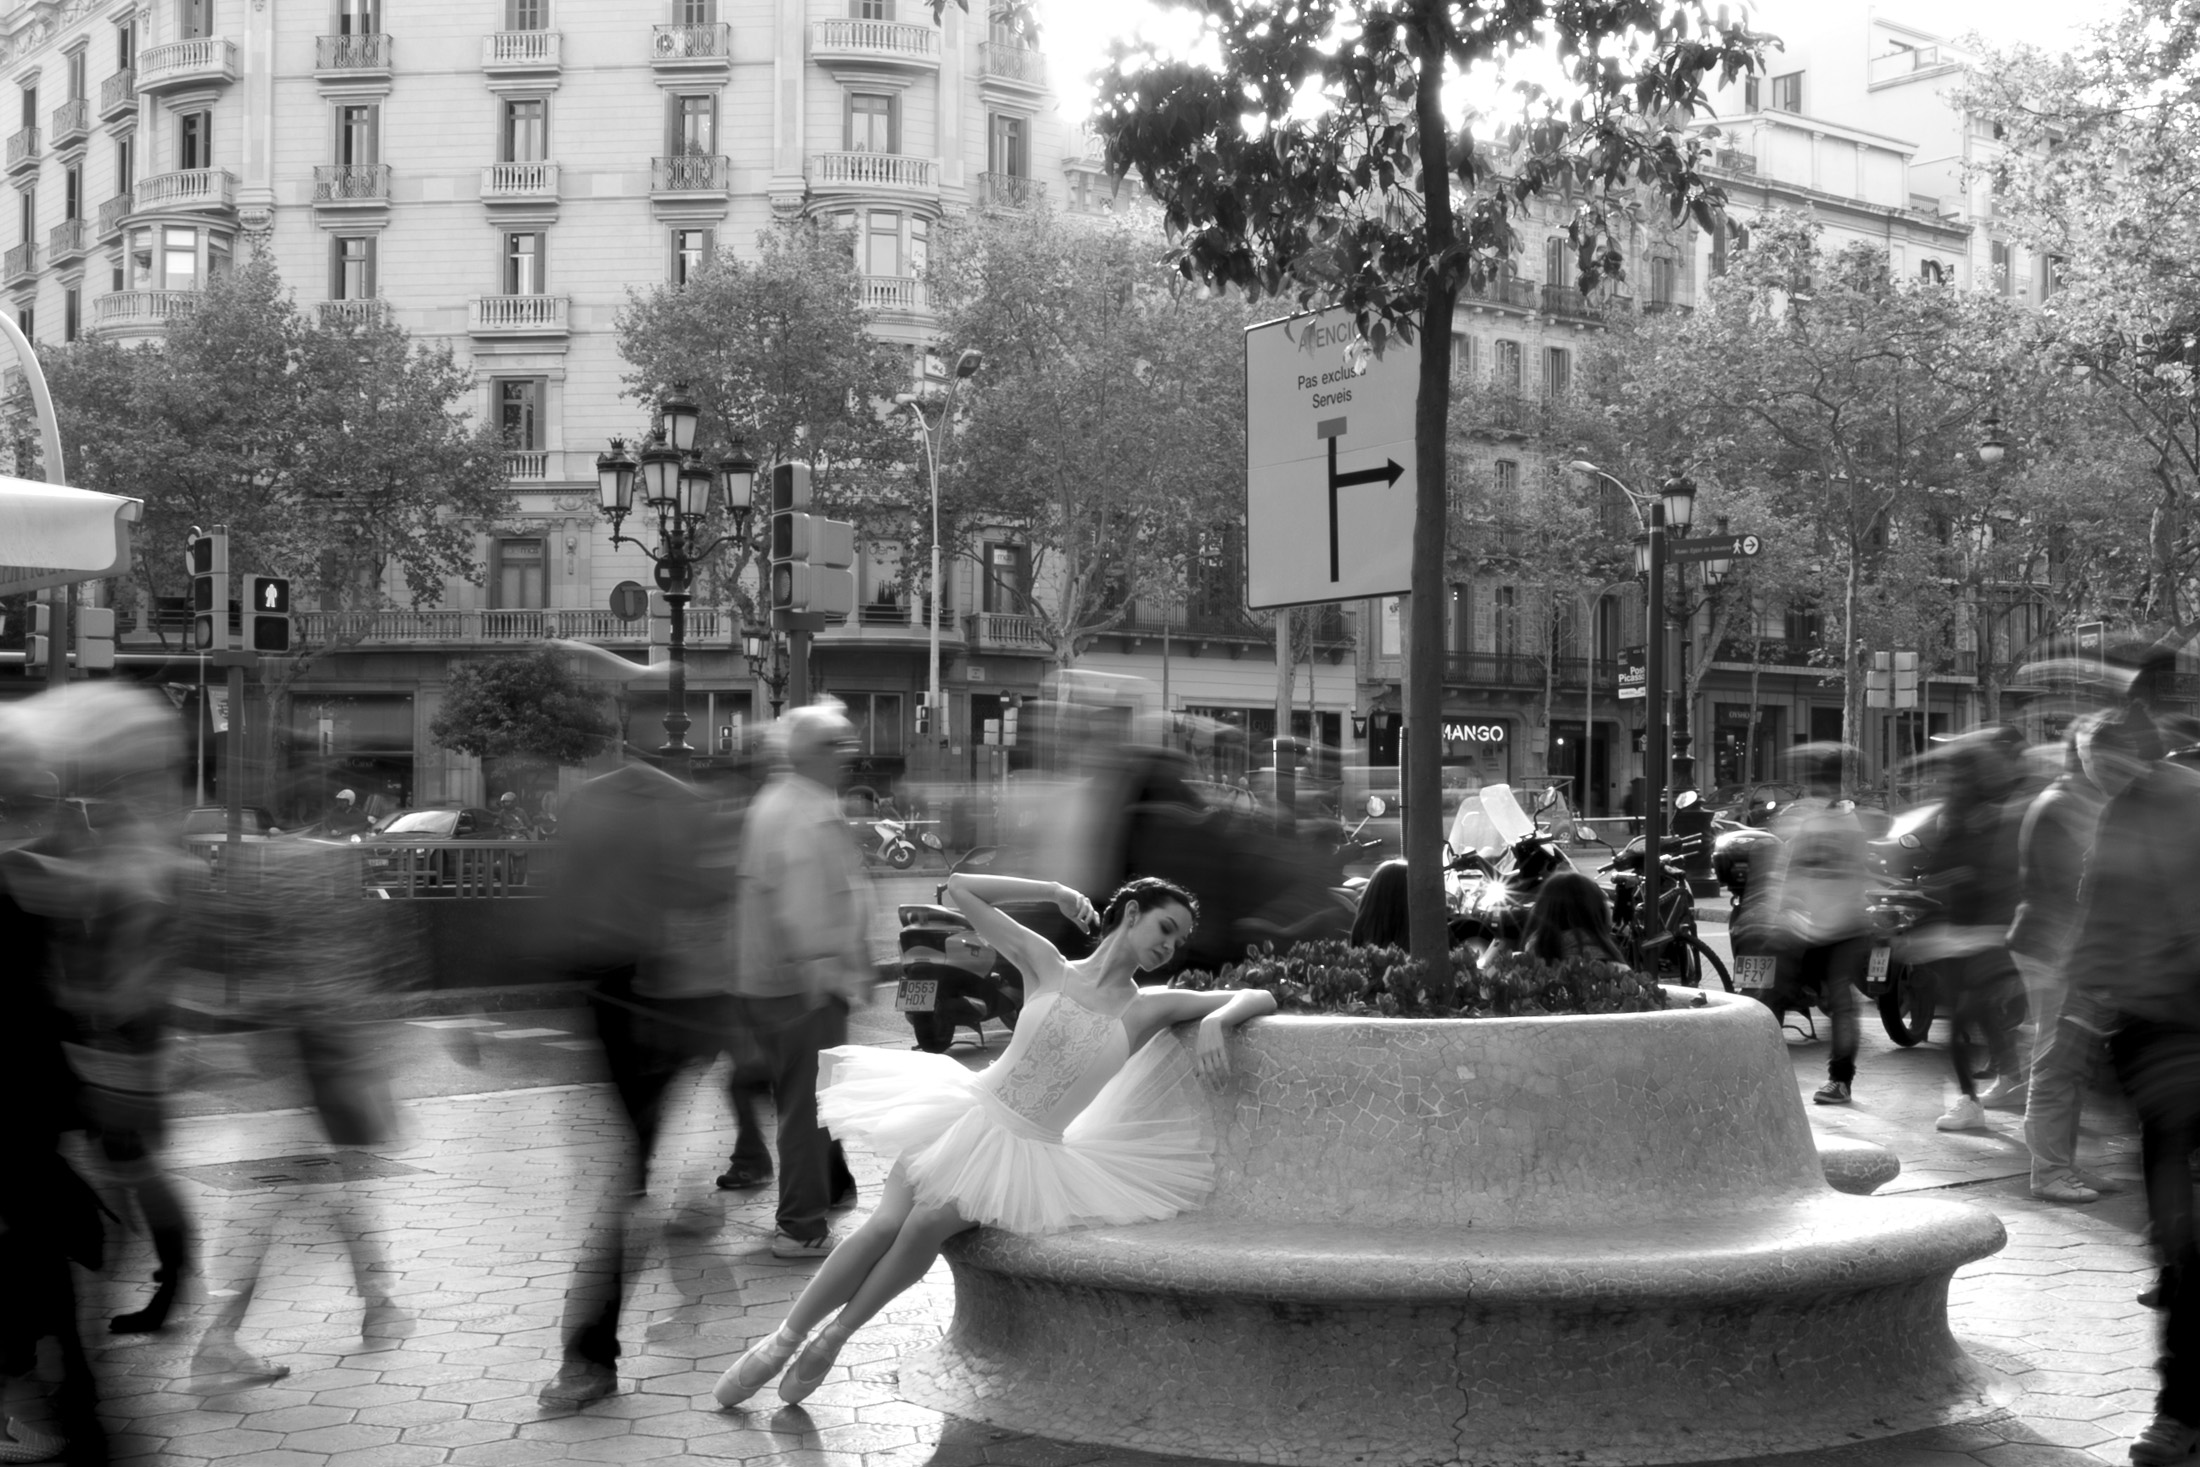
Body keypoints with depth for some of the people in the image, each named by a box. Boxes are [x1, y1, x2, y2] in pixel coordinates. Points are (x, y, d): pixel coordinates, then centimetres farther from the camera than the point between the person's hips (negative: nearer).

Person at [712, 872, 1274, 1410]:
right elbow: (960, 888, 2)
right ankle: (781, 1341, -4)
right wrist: (1053, 892, 1)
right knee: (886, 1223, -20)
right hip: (969, 1114, 0)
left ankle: (832, 1338, -9)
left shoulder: (1150, 1008, 3)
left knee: (929, 1223, -27)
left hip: (1031, 1151, 0)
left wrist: (1215, 1020, -20)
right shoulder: (1045, 964, 3)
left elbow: (1261, 998, 1)